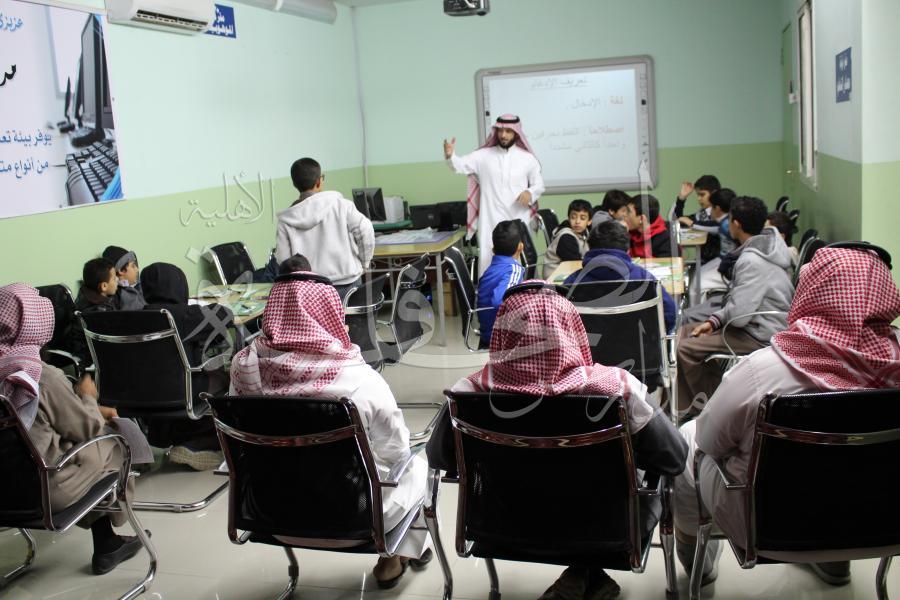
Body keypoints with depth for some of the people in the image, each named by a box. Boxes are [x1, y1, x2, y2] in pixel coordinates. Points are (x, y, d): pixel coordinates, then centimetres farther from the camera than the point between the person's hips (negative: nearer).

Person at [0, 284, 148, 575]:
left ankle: (106, 543, 29)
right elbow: (88, 428, -13)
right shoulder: (43, 377, -24)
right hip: (44, 490, -7)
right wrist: (87, 396, 5)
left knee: (94, 442, 20)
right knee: (114, 445, 13)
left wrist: (95, 411, 13)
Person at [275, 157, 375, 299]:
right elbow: (365, 230, -11)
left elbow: (283, 259, -1)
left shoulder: (286, 221, 0)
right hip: (347, 283, -1)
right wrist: (363, 263, 2)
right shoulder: (340, 204, -6)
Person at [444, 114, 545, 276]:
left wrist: (530, 193, -13)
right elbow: (461, 165, -6)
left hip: (519, 221, 1)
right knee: (488, 260, -2)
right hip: (491, 221, 0)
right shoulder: (484, 155, 3)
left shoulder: (527, 158, 4)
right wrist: (450, 155, -28)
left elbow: (539, 185, 9)